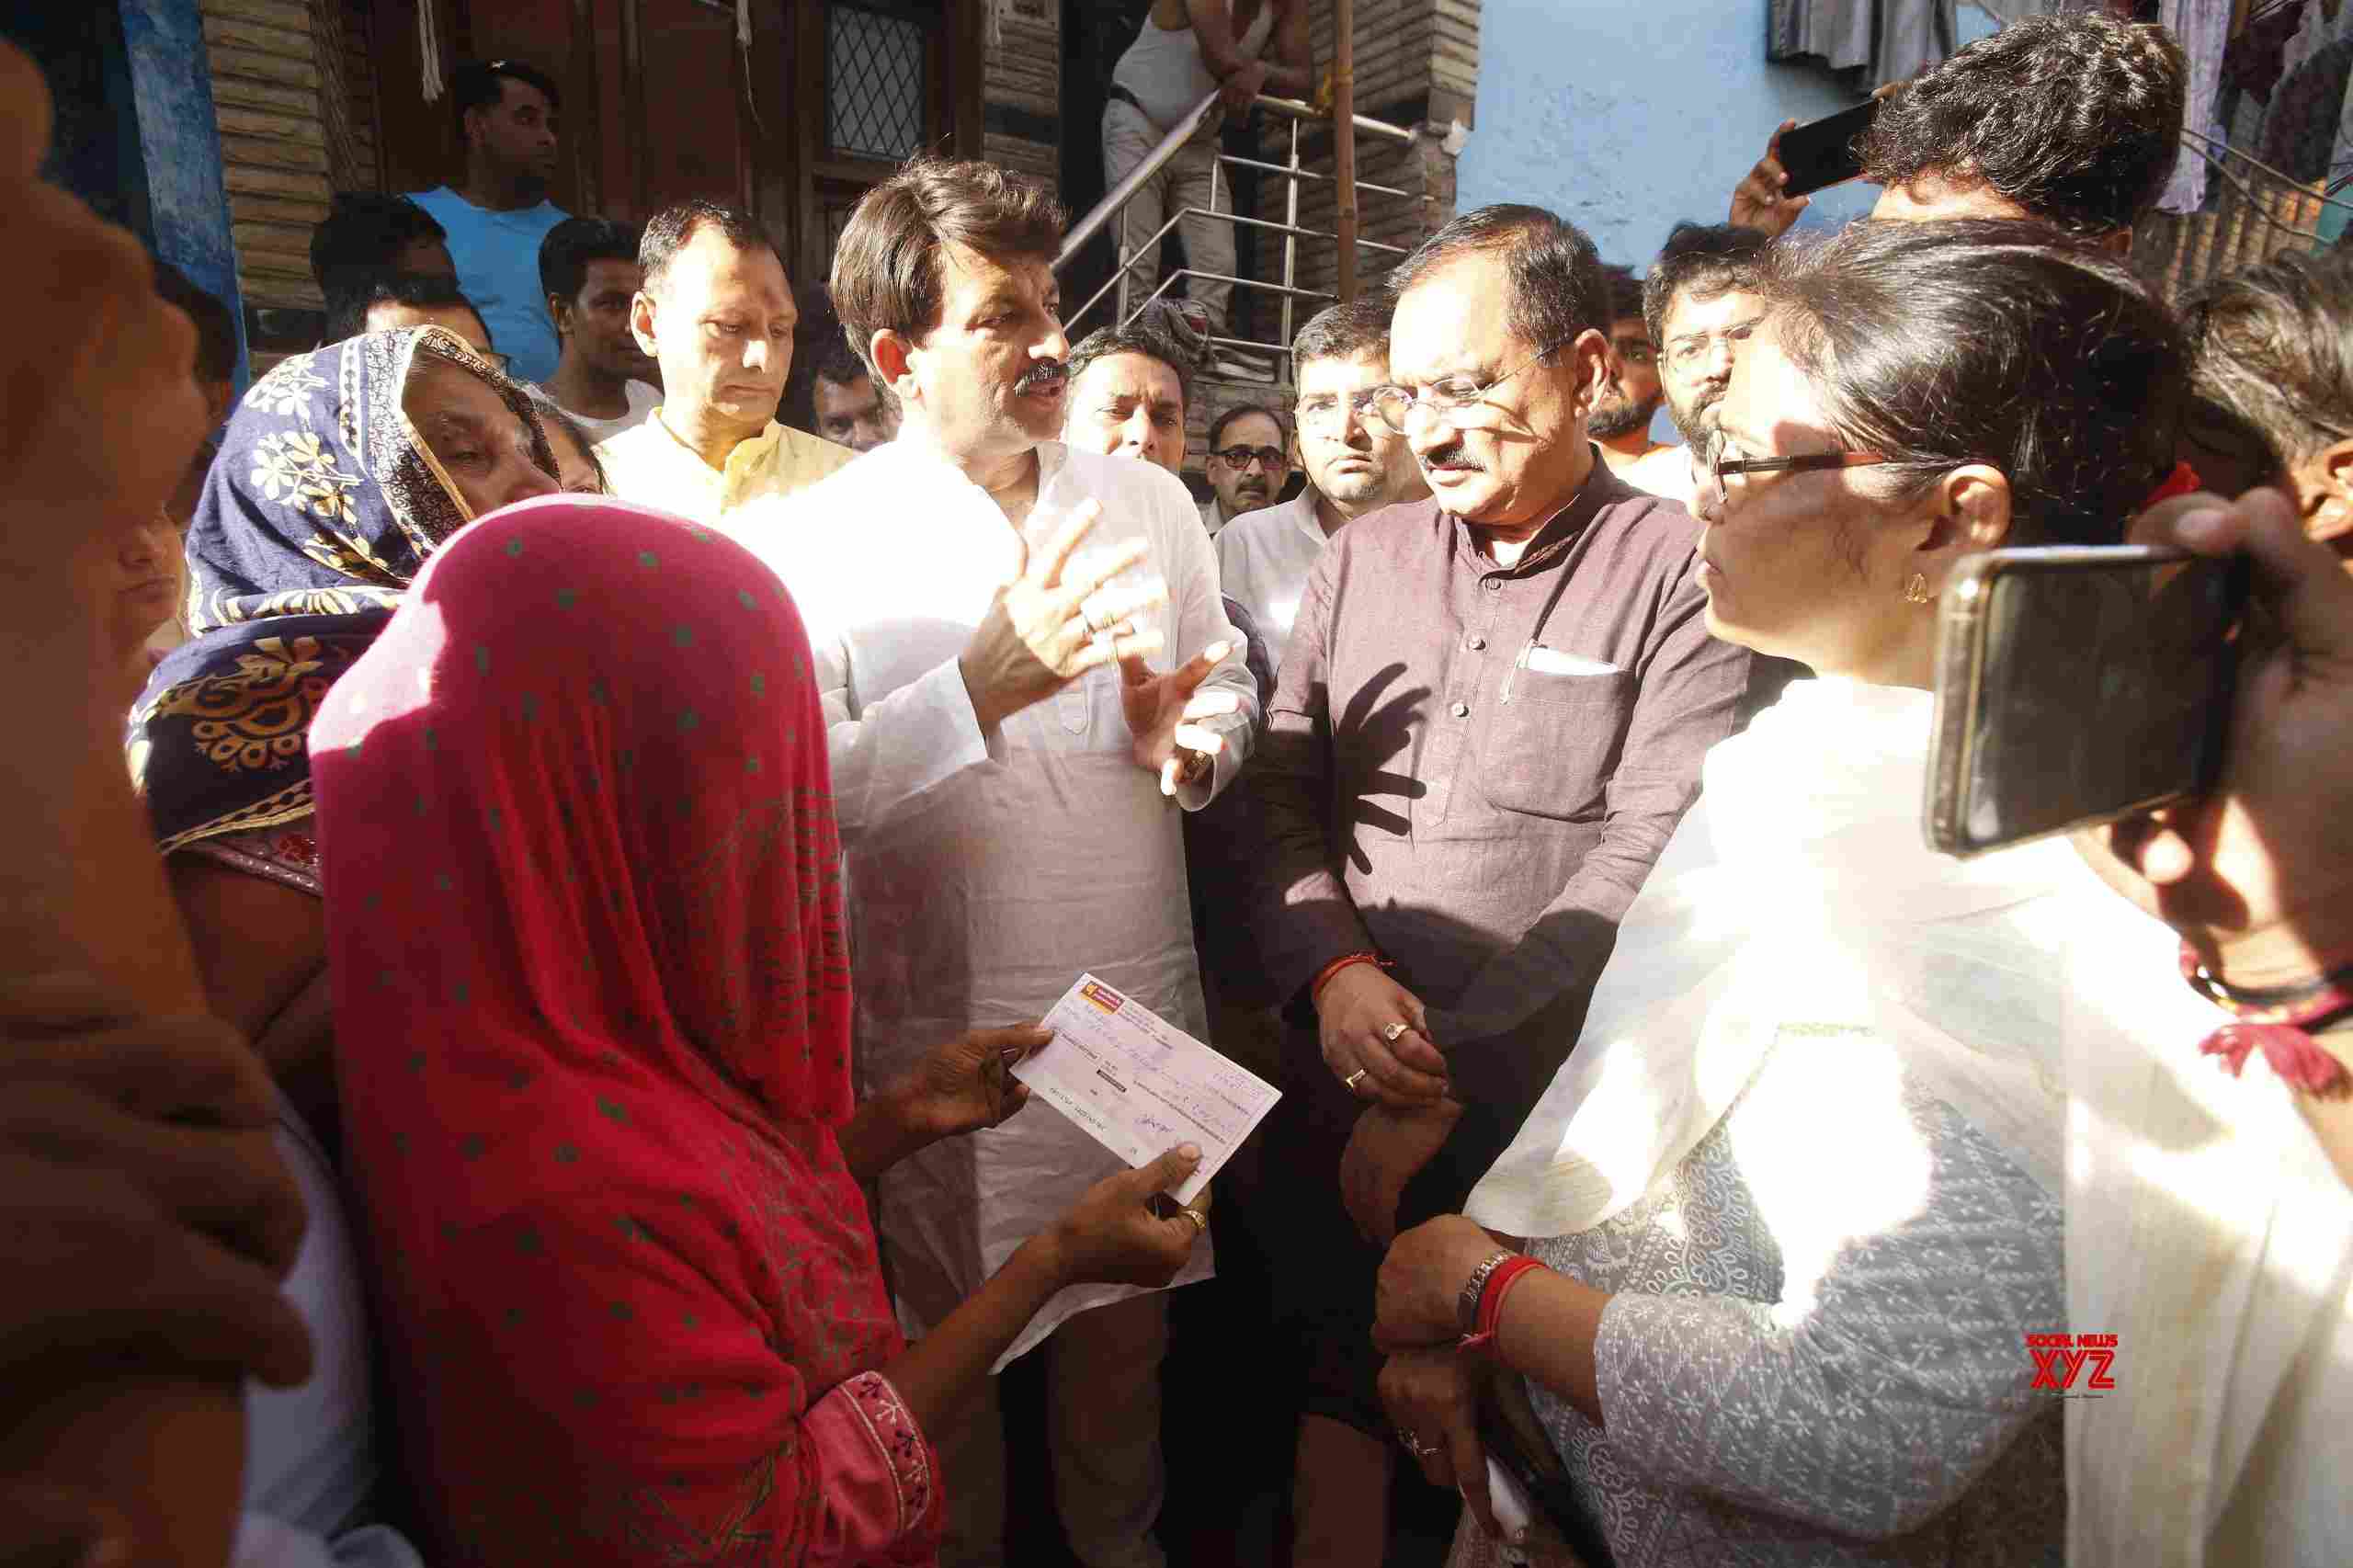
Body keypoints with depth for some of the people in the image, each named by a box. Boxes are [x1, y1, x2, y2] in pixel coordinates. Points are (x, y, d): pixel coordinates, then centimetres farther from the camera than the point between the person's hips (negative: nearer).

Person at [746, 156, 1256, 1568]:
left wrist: (1193, 737, -11)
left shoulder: (1148, 500, 5)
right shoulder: (817, 542, -9)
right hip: (944, 1028, -3)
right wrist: (983, 686, -27)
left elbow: (1227, 677, 12)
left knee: (1127, 1329, 24)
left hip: (1142, 1004, 4)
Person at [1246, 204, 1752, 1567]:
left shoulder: (1681, 575, -8)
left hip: (1550, 1133, -3)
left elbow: (1647, 870, -16)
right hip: (1342, 1105, 4)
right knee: (1341, 1392, 19)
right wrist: (1333, 966, -12)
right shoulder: (1365, 554, 7)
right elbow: (1282, 784, 4)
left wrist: (1444, 1084, -16)